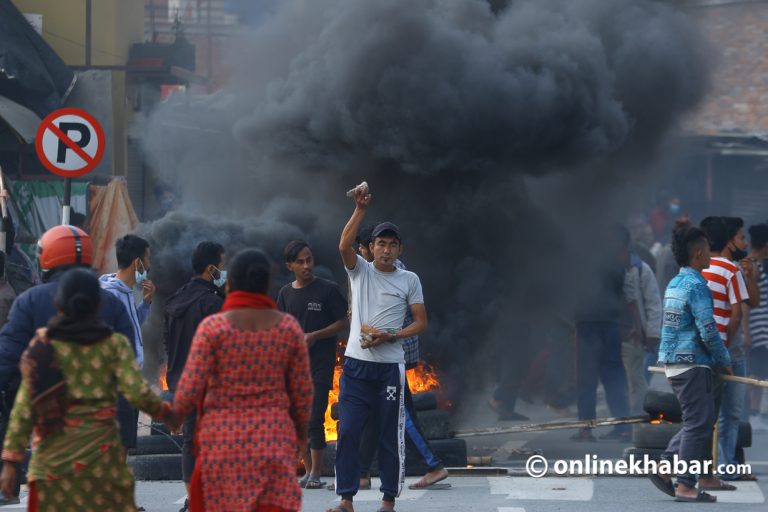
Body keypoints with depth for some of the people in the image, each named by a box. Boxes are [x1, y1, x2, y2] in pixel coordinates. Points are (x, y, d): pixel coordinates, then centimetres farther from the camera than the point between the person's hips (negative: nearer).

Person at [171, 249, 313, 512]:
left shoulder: (213, 327, -9)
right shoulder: (289, 327, -1)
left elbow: (190, 390, -10)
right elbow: (302, 392, 4)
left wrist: (177, 410, 11)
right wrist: (301, 430, 22)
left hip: (223, 439, -1)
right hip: (272, 439, 1)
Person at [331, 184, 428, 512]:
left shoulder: (409, 280, 5)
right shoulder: (360, 271, 6)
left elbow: (421, 323, 3)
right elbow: (344, 245, -14)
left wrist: (389, 336, -12)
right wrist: (360, 209, -23)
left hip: (390, 366, -1)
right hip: (356, 364, 1)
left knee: (391, 436, 2)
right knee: (348, 432, -3)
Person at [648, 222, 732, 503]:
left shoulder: (674, 284, 13)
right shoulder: (696, 286, -15)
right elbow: (708, 331, -19)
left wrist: (716, 360, 24)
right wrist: (724, 361, -4)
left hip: (673, 363, 9)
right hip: (693, 364, -9)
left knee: (695, 422, 16)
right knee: (699, 424, -4)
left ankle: (664, 468, 11)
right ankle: (686, 486, -3)